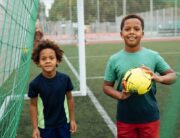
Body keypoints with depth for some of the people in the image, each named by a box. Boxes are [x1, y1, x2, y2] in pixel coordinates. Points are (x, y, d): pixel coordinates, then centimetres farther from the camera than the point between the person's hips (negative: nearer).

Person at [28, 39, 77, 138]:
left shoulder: (65, 79, -15)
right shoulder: (35, 83, -19)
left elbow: (70, 99, -1)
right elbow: (33, 106, -7)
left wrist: (72, 120, 5)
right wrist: (35, 128, -4)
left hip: (63, 123, 2)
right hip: (45, 126, -1)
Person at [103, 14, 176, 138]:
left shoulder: (153, 56, -5)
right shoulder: (114, 59, -4)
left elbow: (173, 75, 2)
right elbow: (107, 86, 3)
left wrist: (159, 78, -20)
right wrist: (120, 95, -17)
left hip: (149, 117, 0)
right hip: (125, 118, 0)